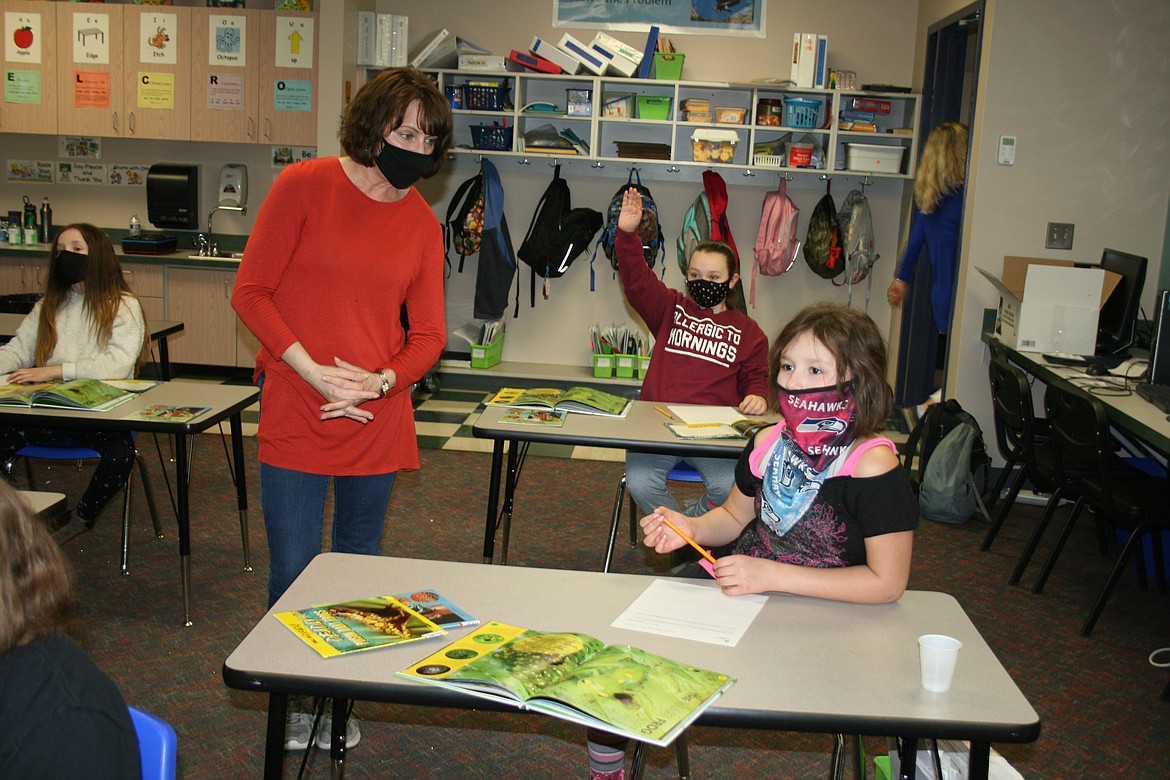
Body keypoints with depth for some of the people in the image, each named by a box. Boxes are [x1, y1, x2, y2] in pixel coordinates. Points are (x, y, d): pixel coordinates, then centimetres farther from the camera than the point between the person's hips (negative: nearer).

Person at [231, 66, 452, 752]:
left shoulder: (422, 222, 5)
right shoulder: (305, 186, -5)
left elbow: (429, 334, 7)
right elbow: (251, 293, -6)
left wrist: (378, 382, -12)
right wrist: (314, 373, -14)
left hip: (377, 422, 3)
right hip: (295, 418, -3)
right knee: (293, 572, 2)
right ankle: (294, 701, 26)